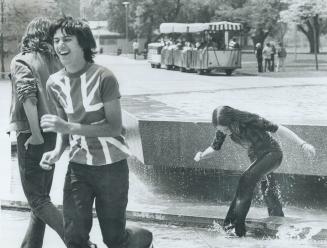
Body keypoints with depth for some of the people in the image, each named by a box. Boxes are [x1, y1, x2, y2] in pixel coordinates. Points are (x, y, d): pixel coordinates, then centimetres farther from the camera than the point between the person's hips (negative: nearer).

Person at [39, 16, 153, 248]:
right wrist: (58, 150, -6)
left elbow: (115, 127, -19)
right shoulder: (55, 83, 0)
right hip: (78, 166, 4)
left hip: (111, 165, -4)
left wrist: (68, 127, -27)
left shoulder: (103, 78, -17)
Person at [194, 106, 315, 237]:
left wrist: (302, 144, -28)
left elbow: (279, 129, -26)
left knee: (247, 179, -26)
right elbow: (214, 148, 0)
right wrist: (202, 155, -21)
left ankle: (236, 221, -27)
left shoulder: (250, 120, -31)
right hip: (256, 156, 7)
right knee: (269, 194, 14)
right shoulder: (222, 129, -14)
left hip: (272, 153, -7)